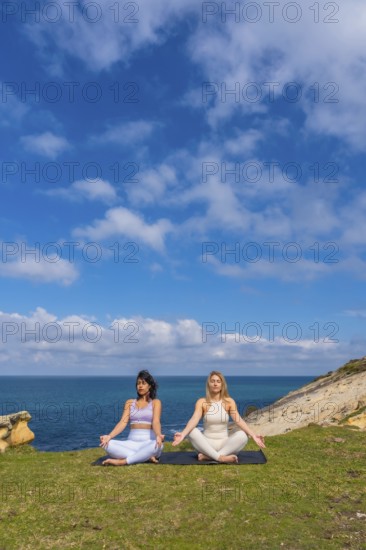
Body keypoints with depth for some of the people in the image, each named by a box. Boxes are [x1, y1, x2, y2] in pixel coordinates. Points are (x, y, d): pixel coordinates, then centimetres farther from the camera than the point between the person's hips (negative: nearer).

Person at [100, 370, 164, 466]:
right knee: (108, 444, -26)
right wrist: (109, 436, -17)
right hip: (131, 443, 3)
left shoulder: (155, 402, 6)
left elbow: (156, 422, -10)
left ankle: (123, 461, -26)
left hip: (148, 443, -3)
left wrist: (158, 436, -33)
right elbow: (123, 422, 2)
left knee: (157, 445, -39)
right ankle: (146, 457, -21)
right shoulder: (129, 402, 15)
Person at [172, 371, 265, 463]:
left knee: (242, 435, -28)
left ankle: (208, 456, -27)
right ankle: (220, 457, -31)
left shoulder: (229, 402, -1)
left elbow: (239, 421, -13)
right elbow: (194, 420, -20)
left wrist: (253, 436, -30)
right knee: (193, 432, -30)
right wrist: (183, 434, -40)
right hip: (207, 443, -1)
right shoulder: (202, 402, -5)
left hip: (224, 443, 1)